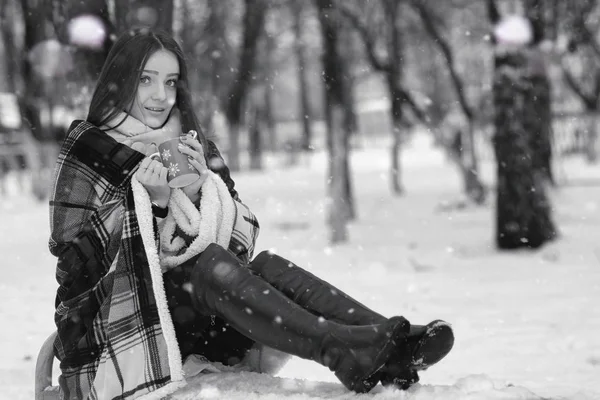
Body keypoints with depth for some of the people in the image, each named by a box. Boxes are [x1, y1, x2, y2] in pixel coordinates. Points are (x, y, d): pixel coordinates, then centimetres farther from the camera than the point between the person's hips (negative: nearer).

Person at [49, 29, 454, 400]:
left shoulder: (192, 145, 12)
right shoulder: (86, 153, 0)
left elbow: (242, 242, 3)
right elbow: (74, 260, -11)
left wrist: (202, 191, -14)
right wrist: (144, 201, -20)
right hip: (116, 328, -5)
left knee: (267, 266, -20)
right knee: (205, 261, -29)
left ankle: (387, 352, -39)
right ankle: (341, 352, -46)